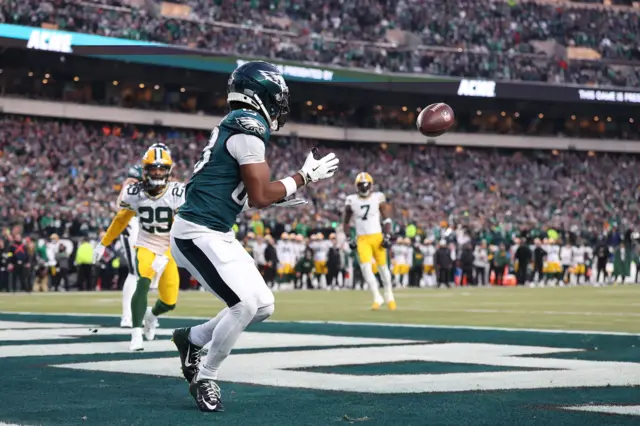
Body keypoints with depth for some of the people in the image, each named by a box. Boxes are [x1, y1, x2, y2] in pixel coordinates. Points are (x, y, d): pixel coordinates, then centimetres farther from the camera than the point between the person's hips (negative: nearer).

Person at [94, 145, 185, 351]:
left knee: (170, 302, 4)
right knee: (143, 284, -28)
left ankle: (151, 315, 40)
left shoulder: (178, 193, -20)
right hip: (145, 247, 0)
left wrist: (165, 257, -30)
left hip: (169, 250, 0)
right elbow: (120, 220, 7)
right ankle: (136, 335, -25)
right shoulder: (134, 193, -11)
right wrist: (103, 244, 13)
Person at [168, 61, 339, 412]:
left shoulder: (232, 126, 14)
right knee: (246, 304, -15)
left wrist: (275, 199, 16)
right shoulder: (249, 129, -16)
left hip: (216, 235, 10)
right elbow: (259, 197, -18)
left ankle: (192, 338, 23)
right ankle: (205, 377, 0)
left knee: (263, 306, 8)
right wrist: (304, 177, -8)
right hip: (198, 234, -10)